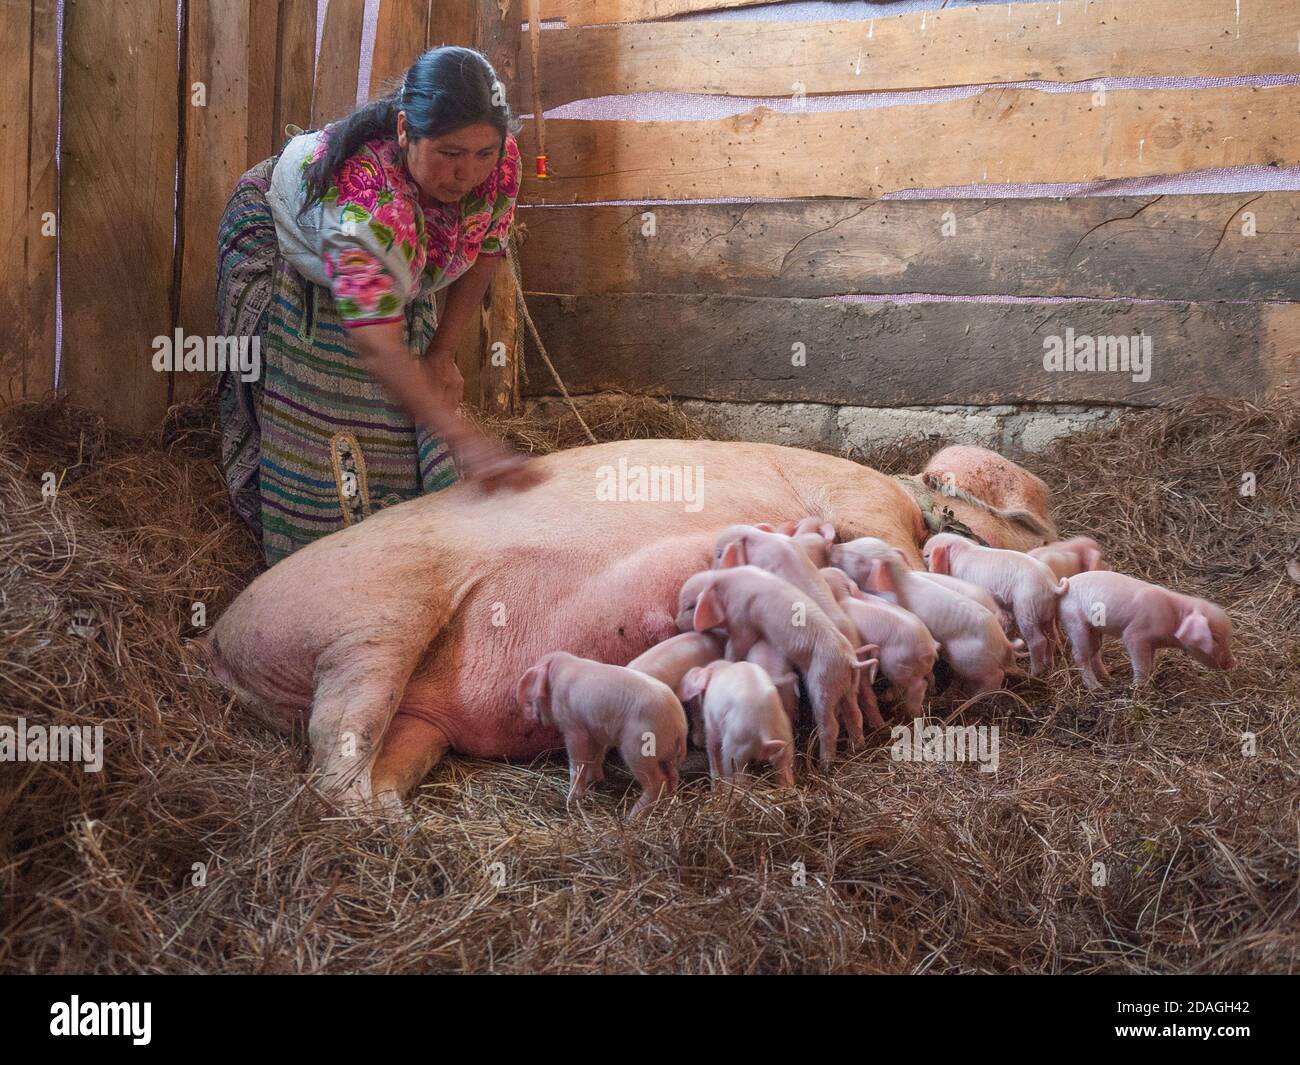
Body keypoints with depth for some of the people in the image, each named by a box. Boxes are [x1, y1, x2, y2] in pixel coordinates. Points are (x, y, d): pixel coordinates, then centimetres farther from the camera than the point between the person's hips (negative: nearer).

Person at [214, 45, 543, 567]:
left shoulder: (499, 161, -29)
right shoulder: (360, 196, -47)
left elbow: (484, 255, -9)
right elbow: (378, 349, -52)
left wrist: (442, 356, -9)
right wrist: (463, 440, -60)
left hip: (399, 281, 6)